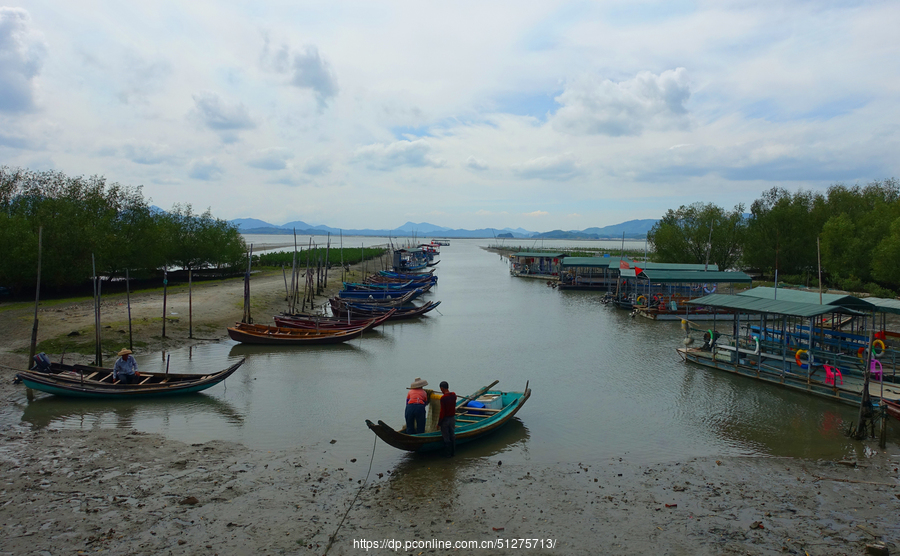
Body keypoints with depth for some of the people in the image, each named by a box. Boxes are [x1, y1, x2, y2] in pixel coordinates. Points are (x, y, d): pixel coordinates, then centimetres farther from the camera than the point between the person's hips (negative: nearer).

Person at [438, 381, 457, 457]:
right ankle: (453, 452, 26)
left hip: (445, 419, -6)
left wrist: (439, 422, -9)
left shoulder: (443, 398, -22)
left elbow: (442, 411, -19)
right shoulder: (454, 395, -3)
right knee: (452, 436, 18)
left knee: (446, 437, 7)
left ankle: (448, 454, 15)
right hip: (452, 418, 6)